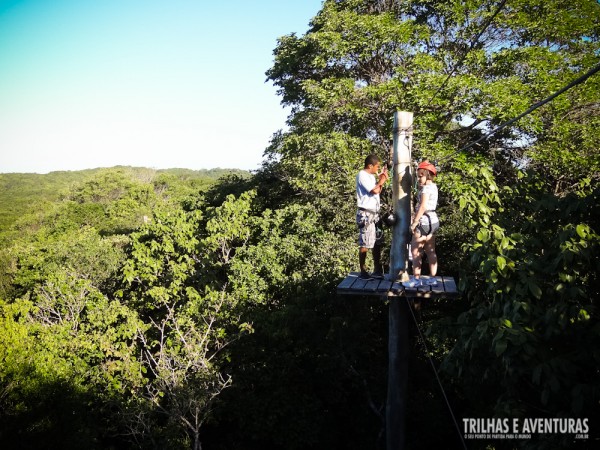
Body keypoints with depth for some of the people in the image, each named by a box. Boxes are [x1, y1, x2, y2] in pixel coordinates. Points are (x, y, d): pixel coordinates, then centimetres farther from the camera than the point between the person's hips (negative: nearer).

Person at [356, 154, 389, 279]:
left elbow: (378, 191, 23)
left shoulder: (372, 176, 16)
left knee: (377, 243, 11)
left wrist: (382, 180, 11)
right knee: (365, 244, -4)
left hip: (375, 213, 9)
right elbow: (374, 190, -18)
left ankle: (378, 270, 18)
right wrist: (381, 180, -1)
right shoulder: (362, 175, -11)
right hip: (366, 214, -9)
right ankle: (363, 271, 3)